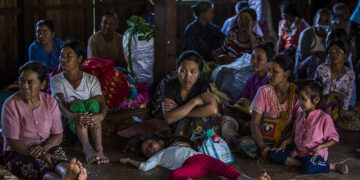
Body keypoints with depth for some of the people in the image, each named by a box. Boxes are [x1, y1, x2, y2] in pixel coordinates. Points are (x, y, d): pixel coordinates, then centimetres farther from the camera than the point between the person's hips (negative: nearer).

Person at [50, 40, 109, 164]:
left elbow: (102, 103, -10)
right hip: (68, 123, -1)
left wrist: (101, 115, -37)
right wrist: (72, 115, -43)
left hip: (90, 125, 1)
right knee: (77, 104, -31)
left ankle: (99, 148, -45)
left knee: (92, 103, -30)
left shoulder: (91, 80, 6)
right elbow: (60, 102, -18)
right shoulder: (56, 80, 2)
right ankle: (87, 148, -51)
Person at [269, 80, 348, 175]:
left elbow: (334, 138, -4)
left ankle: (334, 166, -12)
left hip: (314, 154, -7)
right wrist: (285, 142, 4)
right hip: (298, 152, 7)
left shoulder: (324, 118, -10)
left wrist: (320, 146, -19)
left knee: (309, 168, -40)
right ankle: (304, 163, -17)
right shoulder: (301, 114, 11)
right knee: (274, 154, -10)